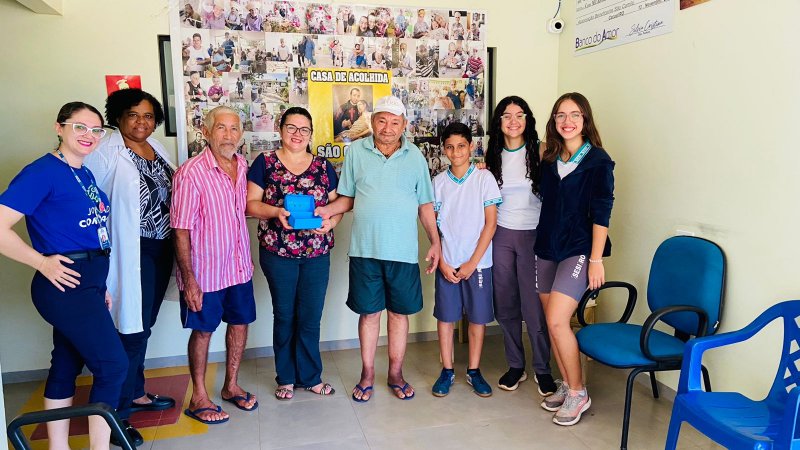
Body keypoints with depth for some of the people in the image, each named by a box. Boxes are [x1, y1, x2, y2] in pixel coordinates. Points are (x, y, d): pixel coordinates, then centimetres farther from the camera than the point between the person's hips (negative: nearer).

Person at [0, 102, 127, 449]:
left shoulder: (85, 174, 11)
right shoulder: (43, 171, -13)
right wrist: (42, 263, -16)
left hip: (88, 283, 8)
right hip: (66, 283, -8)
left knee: (67, 364, 17)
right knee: (113, 365, -6)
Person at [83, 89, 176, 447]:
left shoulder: (156, 148, 10)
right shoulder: (107, 152, -13)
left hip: (162, 248, 7)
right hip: (132, 252, -7)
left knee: (144, 325, 17)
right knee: (132, 329, -3)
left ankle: (135, 393, 33)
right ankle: (116, 412, 11)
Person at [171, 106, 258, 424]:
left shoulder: (243, 166, 2)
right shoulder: (190, 173, -17)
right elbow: (181, 231, -16)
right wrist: (189, 279, -18)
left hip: (239, 266, 6)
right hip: (205, 270, -6)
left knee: (240, 324, 15)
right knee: (203, 330, 9)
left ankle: (231, 386, 35)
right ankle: (198, 398, 26)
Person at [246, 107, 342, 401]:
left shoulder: (324, 167, 8)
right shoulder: (265, 163, 1)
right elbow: (251, 203, -3)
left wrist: (331, 220, -12)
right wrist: (276, 212, -21)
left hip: (317, 254, 2)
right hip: (277, 254, -2)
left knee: (311, 318, 8)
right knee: (284, 317, 10)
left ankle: (310, 377, 25)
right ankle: (286, 378, 27)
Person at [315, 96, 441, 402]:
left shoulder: (415, 156, 4)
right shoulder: (355, 152, 2)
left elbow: (425, 204, 7)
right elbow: (347, 198, 6)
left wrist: (435, 242, 3)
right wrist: (327, 210, -13)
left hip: (403, 250, 1)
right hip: (365, 249, 0)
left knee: (400, 311, 9)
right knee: (368, 311, 9)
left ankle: (395, 373, 26)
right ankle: (367, 375, 24)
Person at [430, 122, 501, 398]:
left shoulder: (484, 179, -3)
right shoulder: (438, 182, 3)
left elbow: (490, 223, -5)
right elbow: (433, 225, 4)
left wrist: (472, 263, -9)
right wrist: (442, 262, -5)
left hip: (477, 262, -2)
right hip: (447, 263, 2)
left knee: (478, 317, 6)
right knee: (445, 315, 7)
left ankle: (474, 371, 21)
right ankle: (447, 371, 20)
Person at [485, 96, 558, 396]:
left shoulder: (540, 152, -3)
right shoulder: (494, 157, 9)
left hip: (532, 234, -3)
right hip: (501, 235, 4)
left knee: (534, 306, -3)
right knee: (505, 304, 8)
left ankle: (543, 369, 14)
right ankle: (515, 366, 23)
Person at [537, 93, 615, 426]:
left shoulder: (598, 160, -6)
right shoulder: (549, 159, 9)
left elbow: (601, 214, -10)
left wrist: (596, 260, -14)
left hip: (578, 249, -6)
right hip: (547, 248, 6)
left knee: (557, 321, -14)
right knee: (552, 322, 8)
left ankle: (578, 393, 5)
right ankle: (566, 385, 25)